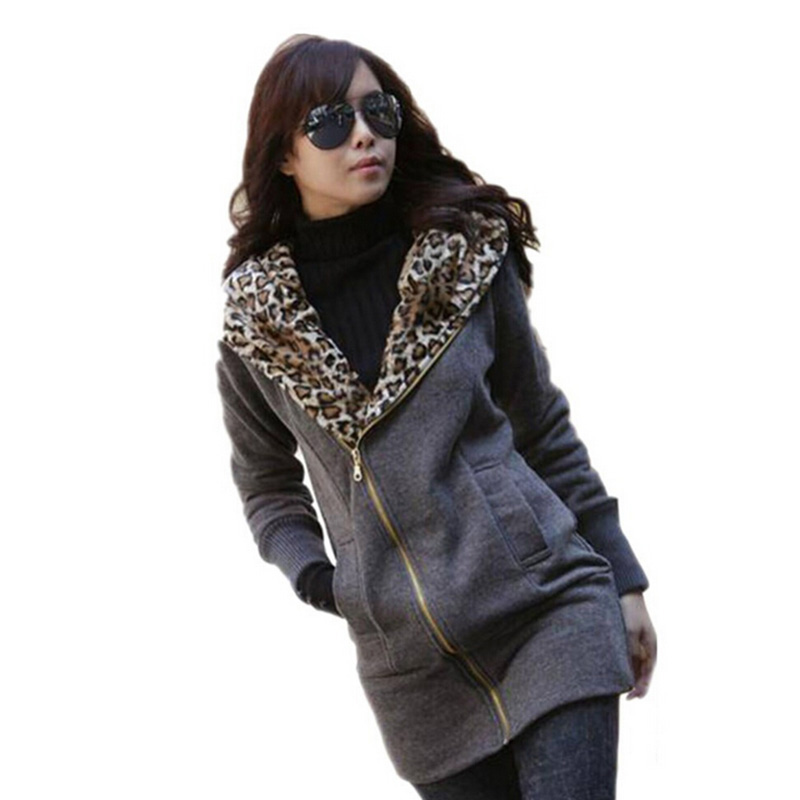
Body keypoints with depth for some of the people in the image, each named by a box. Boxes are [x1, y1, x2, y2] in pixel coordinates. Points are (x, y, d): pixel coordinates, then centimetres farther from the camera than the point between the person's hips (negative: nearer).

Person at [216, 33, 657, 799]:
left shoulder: (470, 258, 0)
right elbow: (266, 483, 16)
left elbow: (544, 431, 9)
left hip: (551, 607, -1)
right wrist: (311, 573, -2)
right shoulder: (254, 328, 0)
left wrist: (624, 582, 9)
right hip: (411, 670, 1)